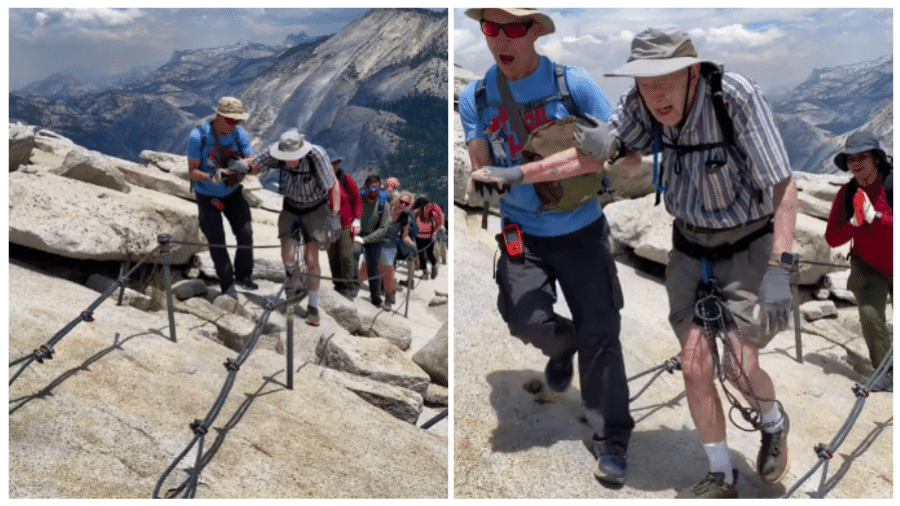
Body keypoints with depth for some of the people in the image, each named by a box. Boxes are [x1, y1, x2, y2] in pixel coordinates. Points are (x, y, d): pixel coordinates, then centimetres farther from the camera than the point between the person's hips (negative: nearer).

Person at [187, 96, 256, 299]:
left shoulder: (239, 134, -13)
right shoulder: (198, 136, -22)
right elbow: (192, 171, -19)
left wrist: (243, 165, -35)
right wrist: (211, 177, -40)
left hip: (233, 193, 3)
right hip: (207, 196, -3)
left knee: (245, 233, -5)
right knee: (216, 240, -3)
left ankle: (243, 275, 17)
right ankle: (227, 284, 10)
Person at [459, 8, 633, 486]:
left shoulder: (573, 83, -13)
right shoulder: (474, 97, -2)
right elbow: (481, 169, -3)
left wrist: (516, 173, -30)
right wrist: (480, 183, -30)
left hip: (581, 231, -2)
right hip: (522, 233, 2)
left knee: (599, 335, -1)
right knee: (526, 320, -16)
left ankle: (611, 441, 18)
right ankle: (563, 345, 23)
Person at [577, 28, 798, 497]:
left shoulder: (738, 98, -28)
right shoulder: (639, 104, -16)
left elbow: (784, 186, -27)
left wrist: (778, 270, -34)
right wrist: (601, 145, -32)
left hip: (747, 244, -4)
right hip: (689, 245, 4)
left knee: (741, 367, -10)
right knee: (695, 366, 0)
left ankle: (774, 424, 28)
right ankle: (721, 477, 21)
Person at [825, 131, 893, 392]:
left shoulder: (891, 185, -21)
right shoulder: (847, 194, -9)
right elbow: (832, 239, -11)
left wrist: (874, 217, -40)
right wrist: (853, 224, -28)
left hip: (894, 266, -2)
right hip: (868, 267, 2)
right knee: (870, 315, -14)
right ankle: (886, 374, -2)